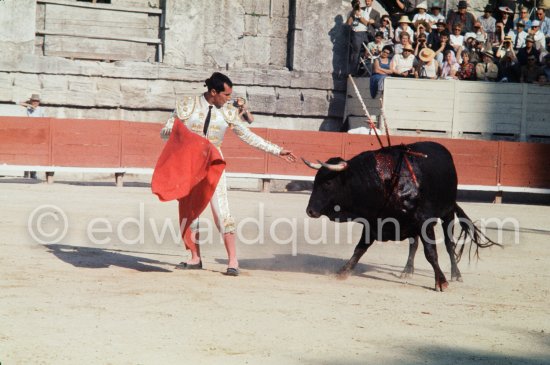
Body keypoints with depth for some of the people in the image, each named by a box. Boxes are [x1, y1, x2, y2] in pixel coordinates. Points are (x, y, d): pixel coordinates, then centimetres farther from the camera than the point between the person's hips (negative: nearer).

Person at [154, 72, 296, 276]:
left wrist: (277, 151, 6)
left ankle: (233, 260, -9)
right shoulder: (187, 106, -3)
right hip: (187, 165, 0)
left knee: (221, 210, -11)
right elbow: (164, 132, -2)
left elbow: (248, 136, 9)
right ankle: (195, 258, 15)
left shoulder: (228, 113, 3)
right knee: (189, 210, 4)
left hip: (212, 165, 0)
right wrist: (175, 131, -27)